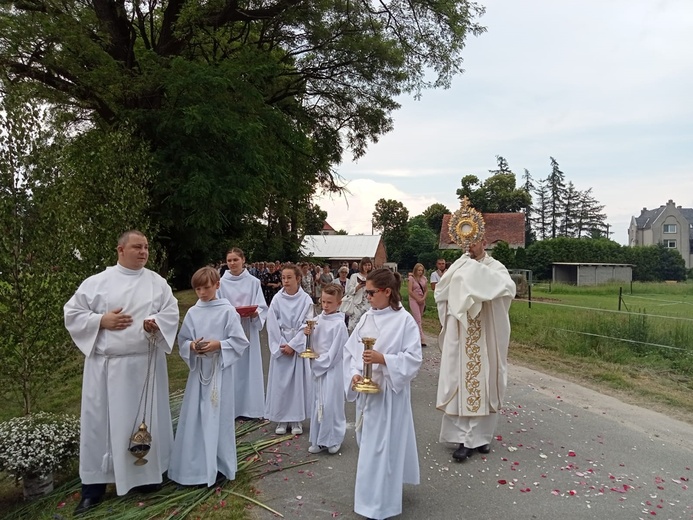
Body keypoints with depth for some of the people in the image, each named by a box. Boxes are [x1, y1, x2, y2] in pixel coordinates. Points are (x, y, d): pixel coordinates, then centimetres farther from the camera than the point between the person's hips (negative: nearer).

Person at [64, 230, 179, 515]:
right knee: (100, 421, 4)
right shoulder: (96, 282, 0)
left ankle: (148, 473, 28)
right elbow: (71, 314, 2)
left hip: (145, 363, 1)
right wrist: (101, 320, -12)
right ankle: (94, 484, 17)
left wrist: (156, 323, -16)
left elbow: (172, 313, 4)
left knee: (146, 417, 10)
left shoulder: (157, 282, 4)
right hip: (106, 364, -1)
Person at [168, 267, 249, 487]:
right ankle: (195, 465, 22)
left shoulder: (228, 311, -7)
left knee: (217, 417, 4)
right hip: (198, 370, 4)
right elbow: (182, 341, 7)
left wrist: (218, 345, -18)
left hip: (220, 370, -3)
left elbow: (240, 342, -7)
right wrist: (192, 346, -13)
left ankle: (217, 465, 19)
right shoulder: (192, 312, 4)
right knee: (194, 417, 8)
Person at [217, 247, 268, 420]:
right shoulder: (221, 283, 0)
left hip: (249, 329, 1)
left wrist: (255, 313, -18)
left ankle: (249, 407, 16)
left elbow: (262, 307, 2)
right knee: (230, 368, 2)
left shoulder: (253, 282, 1)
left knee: (249, 366, 5)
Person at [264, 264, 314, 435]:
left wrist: (293, 345, -12)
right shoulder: (277, 299, -2)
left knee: (298, 380, 3)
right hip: (280, 346, 1)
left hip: (298, 346, -1)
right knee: (280, 381, 4)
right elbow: (272, 325, -3)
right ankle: (281, 419, 17)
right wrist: (281, 345, -9)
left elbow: (306, 326, -7)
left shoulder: (306, 300, -5)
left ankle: (296, 419, 16)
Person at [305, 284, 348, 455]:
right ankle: (319, 439, 22)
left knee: (330, 404, -3)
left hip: (332, 368, -6)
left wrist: (317, 362, -9)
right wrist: (308, 334, -8)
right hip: (317, 367, 6)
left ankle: (334, 439, 16)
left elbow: (334, 353, -15)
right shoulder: (318, 319, 3)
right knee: (318, 403, 11)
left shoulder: (339, 324, -16)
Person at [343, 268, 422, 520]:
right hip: (365, 391, 6)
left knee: (384, 446, 2)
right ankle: (373, 498, 38)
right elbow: (350, 350, 6)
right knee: (368, 444, 17)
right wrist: (354, 374, -9)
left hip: (390, 392, -6)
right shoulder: (366, 318, 4)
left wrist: (384, 359, -24)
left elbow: (413, 357, -14)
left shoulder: (404, 320, -12)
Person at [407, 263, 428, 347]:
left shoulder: (424, 278, 7)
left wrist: (423, 298, -5)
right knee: (418, 320, -11)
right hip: (414, 300, -5)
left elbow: (426, 290, 10)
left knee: (418, 318, 9)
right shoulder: (411, 278, -7)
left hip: (422, 301, 5)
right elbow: (410, 291, -12)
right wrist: (417, 299, -12)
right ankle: (422, 339, -14)